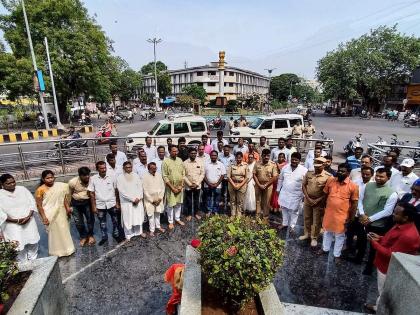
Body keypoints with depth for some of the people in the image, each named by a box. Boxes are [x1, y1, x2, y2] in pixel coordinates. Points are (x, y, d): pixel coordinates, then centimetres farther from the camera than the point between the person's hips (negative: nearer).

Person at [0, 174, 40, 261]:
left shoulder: (22, 189, -2)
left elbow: (32, 202, -1)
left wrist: (28, 216, -13)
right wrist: (16, 220, -17)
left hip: (29, 222, 3)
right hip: (12, 226, -2)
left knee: (33, 242, 13)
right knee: (19, 246, 3)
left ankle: (33, 260, 35)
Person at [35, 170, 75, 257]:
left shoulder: (60, 186, -4)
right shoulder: (40, 190, -14)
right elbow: (39, 205, -11)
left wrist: (68, 208, 0)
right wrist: (43, 217, -14)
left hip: (61, 212, 4)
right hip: (50, 215, -4)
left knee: (64, 230, 17)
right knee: (54, 232, 9)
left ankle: (67, 248, 36)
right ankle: (56, 252, 28)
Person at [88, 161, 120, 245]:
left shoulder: (112, 177, -8)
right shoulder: (93, 179, -9)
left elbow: (116, 191, -1)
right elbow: (91, 194, -4)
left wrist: (117, 203, 0)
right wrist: (93, 206, -4)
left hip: (111, 203, 0)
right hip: (100, 205, 0)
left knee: (115, 220, 15)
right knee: (102, 222, 16)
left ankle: (116, 234, 36)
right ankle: (104, 237, 34)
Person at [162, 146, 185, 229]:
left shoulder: (180, 160, 2)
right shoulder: (166, 161, -12)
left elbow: (183, 174, 5)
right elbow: (165, 177, -14)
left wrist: (181, 185, -5)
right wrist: (173, 188, -15)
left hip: (180, 187, 4)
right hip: (170, 187, -4)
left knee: (178, 204, 15)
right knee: (170, 205, 7)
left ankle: (177, 219, 32)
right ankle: (170, 221, 21)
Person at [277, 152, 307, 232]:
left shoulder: (304, 170, -13)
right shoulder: (285, 167, -2)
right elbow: (280, 179, 8)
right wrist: (278, 189, 11)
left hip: (296, 195, -3)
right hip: (284, 193, 4)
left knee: (294, 211, 10)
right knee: (284, 208, 16)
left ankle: (292, 226, 27)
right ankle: (284, 223, 34)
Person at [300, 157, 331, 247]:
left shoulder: (328, 176, -13)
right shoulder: (309, 173, -2)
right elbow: (303, 185, 2)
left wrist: (318, 200, -15)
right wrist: (307, 197, -7)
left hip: (319, 202, -4)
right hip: (307, 200, 4)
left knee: (316, 221, 10)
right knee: (306, 218, 18)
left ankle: (314, 238, 27)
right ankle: (307, 234, 37)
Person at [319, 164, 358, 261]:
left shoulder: (353, 186, -14)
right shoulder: (330, 180, -6)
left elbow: (354, 203, -8)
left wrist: (350, 218, -6)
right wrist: (323, 207, 7)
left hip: (342, 215, -3)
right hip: (328, 212, 3)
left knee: (339, 235, 14)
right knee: (327, 231, 20)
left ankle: (337, 254, 32)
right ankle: (325, 248, 41)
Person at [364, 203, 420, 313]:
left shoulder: (408, 235, -34)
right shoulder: (402, 225, -3)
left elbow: (390, 254, -28)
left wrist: (374, 243, -22)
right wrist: (380, 238, 0)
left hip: (388, 268, -9)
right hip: (385, 264, 9)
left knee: (383, 292, 15)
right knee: (382, 290, 27)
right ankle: (378, 307, 45)